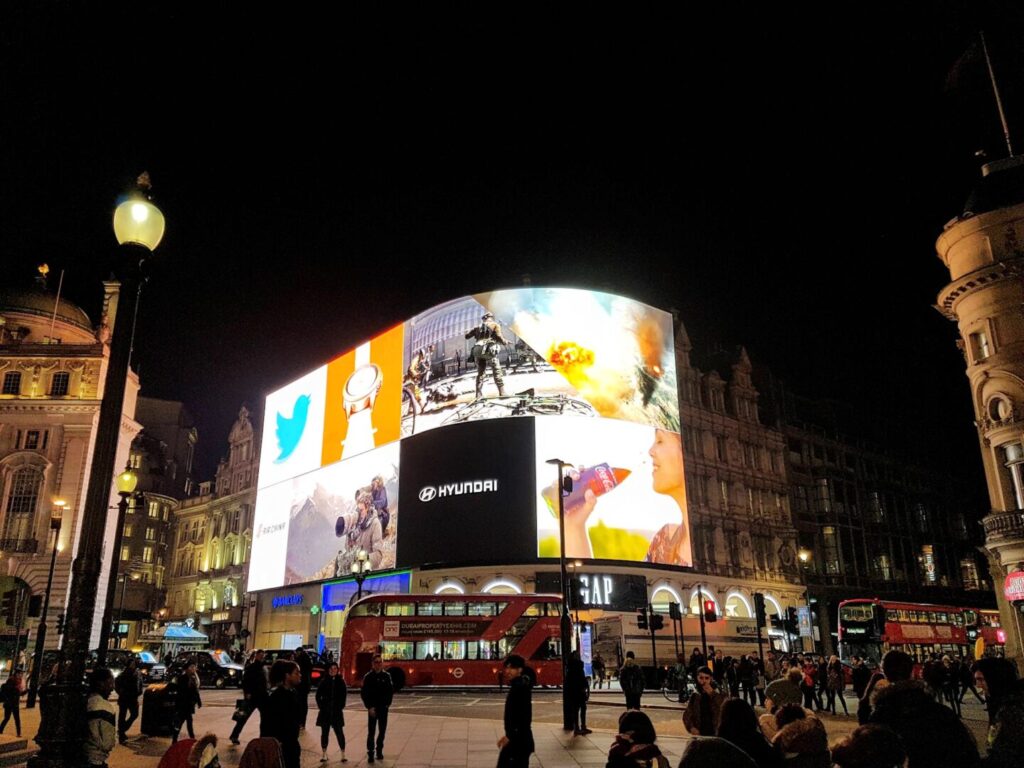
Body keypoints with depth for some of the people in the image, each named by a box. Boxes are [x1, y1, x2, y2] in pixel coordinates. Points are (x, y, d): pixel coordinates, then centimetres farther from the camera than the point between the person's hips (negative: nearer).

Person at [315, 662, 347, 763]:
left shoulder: (340, 681, -1)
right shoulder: (323, 682, -2)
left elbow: (344, 695, 3)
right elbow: (318, 695, 3)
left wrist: (341, 706, -3)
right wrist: (321, 706, -4)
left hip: (337, 711, -1)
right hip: (325, 711, 1)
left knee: (339, 732, -1)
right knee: (324, 733, 8)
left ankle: (343, 755, 5)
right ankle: (324, 754, 19)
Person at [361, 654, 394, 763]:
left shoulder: (386, 676, 2)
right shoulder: (368, 677, -4)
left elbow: (391, 691, 7)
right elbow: (363, 693, -5)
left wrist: (388, 703, -3)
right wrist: (369, 707, -11)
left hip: (383, 708, 3)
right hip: (372, 708, -2)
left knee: (382, 730, 9)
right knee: (371, 731, -5)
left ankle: (379, 750, 23)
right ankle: (370, 753, 1)